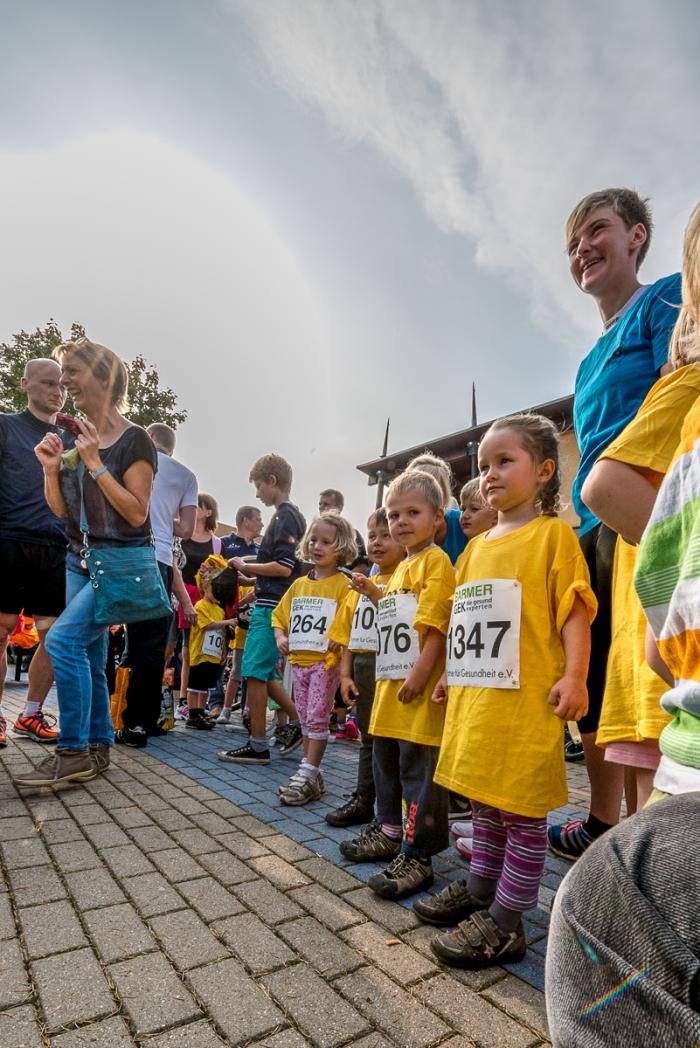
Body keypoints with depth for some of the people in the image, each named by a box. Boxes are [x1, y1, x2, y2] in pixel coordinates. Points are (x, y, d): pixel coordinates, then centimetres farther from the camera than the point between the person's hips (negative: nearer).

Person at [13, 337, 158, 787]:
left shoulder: (135, 440, -10)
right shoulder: (74, 435, 10)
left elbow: (137, 513, -16)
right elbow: (61, 510, 12)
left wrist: (95, 464, -20)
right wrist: (51, 468, -5)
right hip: (80, 559, 7)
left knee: (64, 637, -19)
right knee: (88, 656, 8)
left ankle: (73, 753, -8)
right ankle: (98, 747, 20)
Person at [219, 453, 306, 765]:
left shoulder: (285, 516, -12)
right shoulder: (291, 516, 18)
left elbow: (284, 567, -20)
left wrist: (245, 566, -9)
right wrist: (253, 579, 20)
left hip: (272, 607, -10)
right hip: (270, 603, 10)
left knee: (255, 672, -4)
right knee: (260, 672, 15)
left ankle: (258, 746, 4)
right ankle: (298, 720, 23)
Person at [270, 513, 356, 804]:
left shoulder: (342, 584, -8)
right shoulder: (299, 584, 12)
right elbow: (279, 614, 17)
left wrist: (339, 639, -28)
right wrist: (280, 636, 1)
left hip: (325, 661, -7)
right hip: (298, 661, 7)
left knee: (317, 719, -1)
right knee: (306, 720, 14)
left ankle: (308, 775, 7)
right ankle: (310, 774, 25)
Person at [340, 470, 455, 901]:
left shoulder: (436, 561, -10)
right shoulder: (400, 567, 19)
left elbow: (436, 623, -19)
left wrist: (421, 671, -25)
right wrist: (376, 594, 11)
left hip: (419, 687, -10)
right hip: (391, 684, 10)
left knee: (418, 769, -2)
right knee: (387, 760, 20)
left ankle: (417, 856, 10)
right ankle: (390, 831, 37)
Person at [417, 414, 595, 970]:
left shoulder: (553, 533, -5)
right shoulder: (478, 545, 15)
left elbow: (575, 609, -11)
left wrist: (574, 677, -18)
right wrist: (451, 674, 19)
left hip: (526, 698, -7)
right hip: (475, 695, 8)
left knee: (522, 810, 4)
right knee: (485, 800, 20)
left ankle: (506, 922, 17)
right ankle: (479, 890, 37)